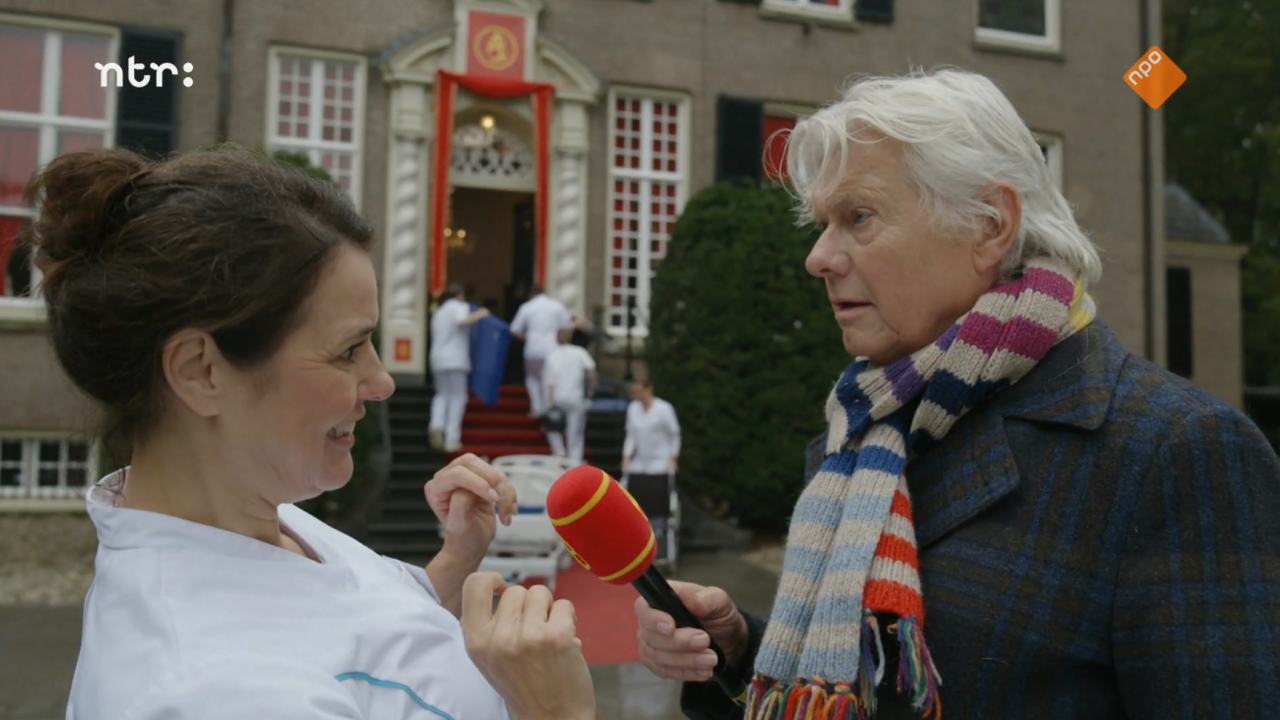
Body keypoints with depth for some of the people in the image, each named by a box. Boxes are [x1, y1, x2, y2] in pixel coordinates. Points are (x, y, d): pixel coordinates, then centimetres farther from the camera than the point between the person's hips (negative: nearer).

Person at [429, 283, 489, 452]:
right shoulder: (460, 307, 0)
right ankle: (452, 440, -5)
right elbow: (462, 321, -21)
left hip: (438, 357, 6)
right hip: (456, 358, -6)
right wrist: (478, 315, -9)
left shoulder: (439, 312, 22)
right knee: (457, 396, -1)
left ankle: (436, 424, -11)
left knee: (442, 394, 16)